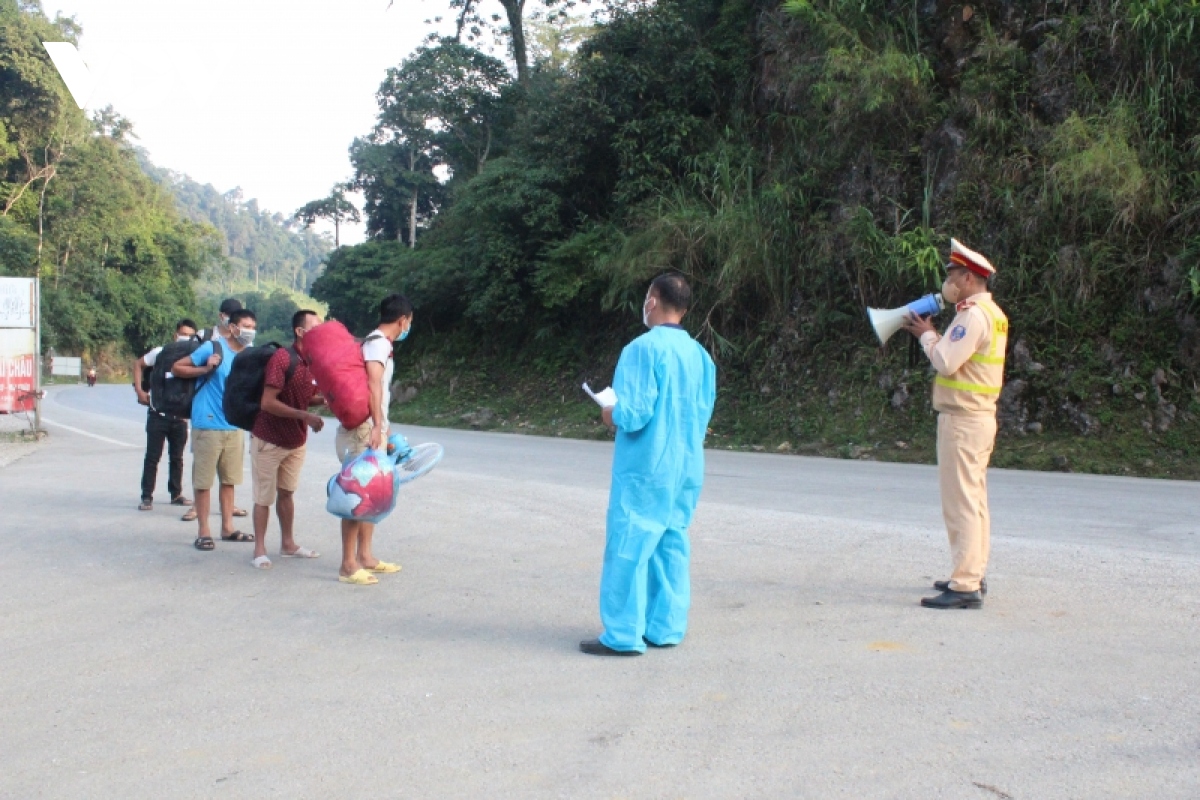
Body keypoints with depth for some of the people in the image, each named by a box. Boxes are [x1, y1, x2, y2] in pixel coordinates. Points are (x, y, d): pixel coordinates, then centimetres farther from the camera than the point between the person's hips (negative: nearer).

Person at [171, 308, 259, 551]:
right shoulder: (213, 347, -7)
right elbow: (177, 367, -4)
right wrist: (205, 369, -15)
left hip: (234, 427, 6)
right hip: (208, 424, -6)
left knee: (229, 479, 12)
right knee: (203, 480, 0)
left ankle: (227, 528, 21)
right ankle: (203, 532, 6)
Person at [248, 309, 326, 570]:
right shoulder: (282, 358, -23)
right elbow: (268, 403, -27)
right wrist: (305, 416, -29)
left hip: (296, 441, 7)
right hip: (268, 440, -7)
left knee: (286, 493, 16)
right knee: (264, 497, 2)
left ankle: (288, 544, 26)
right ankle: (259, 550, 12)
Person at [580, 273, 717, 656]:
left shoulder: (644, 348, -15)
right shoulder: (699, 354, 6)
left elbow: (633, 414, -19)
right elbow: (704, 412, 12)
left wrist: (610, 415, 1)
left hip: (645, 469, -7)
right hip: (686, 468, 7)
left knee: (628, 547, 0)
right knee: (671, 546, 13)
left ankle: (623, 635, 4)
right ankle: (666, 628, 18)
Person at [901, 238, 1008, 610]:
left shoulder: (974, 314, -16)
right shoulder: (990, 313, 17)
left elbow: (946, 363, -21)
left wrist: (927, 335, -5)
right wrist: (931, 335, 8)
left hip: (963, 418, -11)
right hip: (978, 416, 11)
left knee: (961, 502, -9)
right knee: (975, 500, 15)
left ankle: (965, 586, -8)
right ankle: (974, 575, 24)